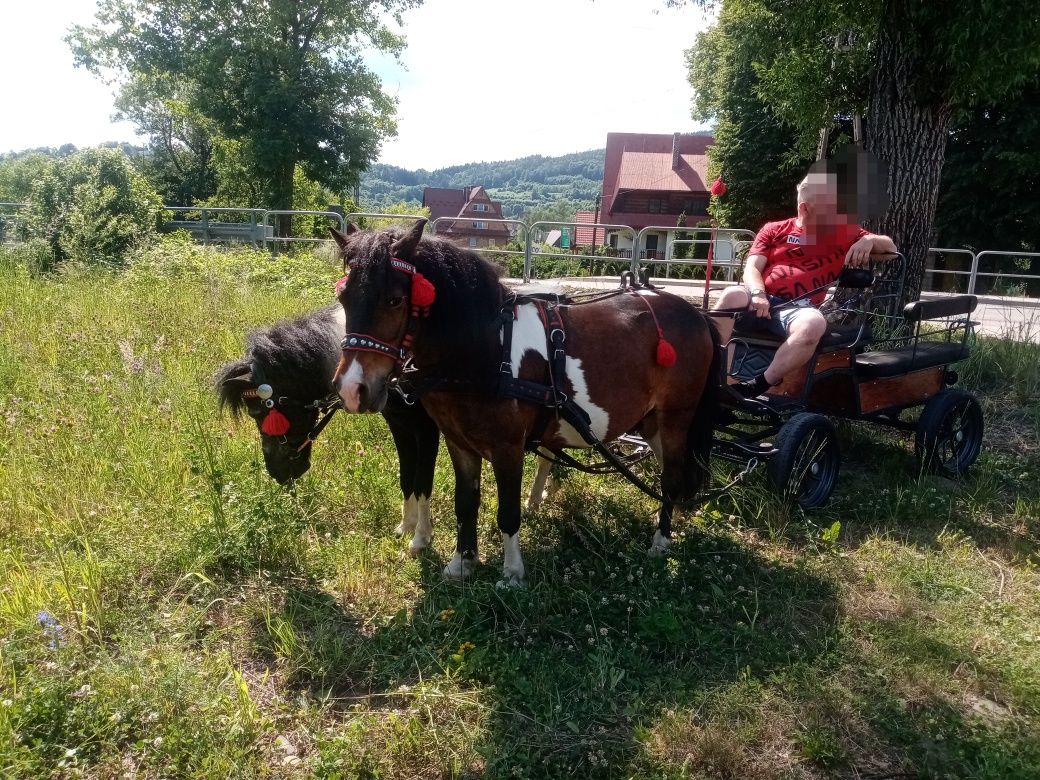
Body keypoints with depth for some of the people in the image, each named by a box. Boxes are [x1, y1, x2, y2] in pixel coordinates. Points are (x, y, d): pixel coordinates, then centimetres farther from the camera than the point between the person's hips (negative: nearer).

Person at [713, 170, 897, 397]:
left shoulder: (842, 233, 20)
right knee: (732, 295, -36)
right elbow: (752, 268, 6)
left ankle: (758, 385, -31)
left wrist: (868, 240, -1)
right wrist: (758, 294, -17)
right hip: (762, 301, 0)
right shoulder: (774, 230, 17)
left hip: (798, 307, 0)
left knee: (814, 324, -38)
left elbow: (890, 246, 23)